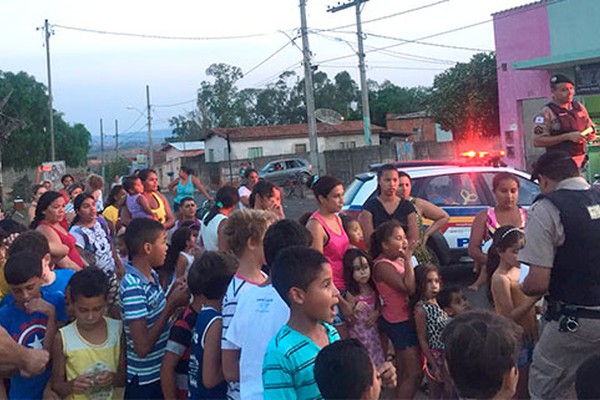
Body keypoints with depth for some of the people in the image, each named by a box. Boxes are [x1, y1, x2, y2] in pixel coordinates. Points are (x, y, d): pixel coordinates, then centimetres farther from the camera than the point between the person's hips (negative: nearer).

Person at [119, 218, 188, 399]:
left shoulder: (152, 276, 2)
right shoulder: (133, 287, -23)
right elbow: (142, 347, -26)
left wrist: (172, 296, -3)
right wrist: (172, 304, -22)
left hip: (162, 372, 8)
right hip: (144, 382, -8)